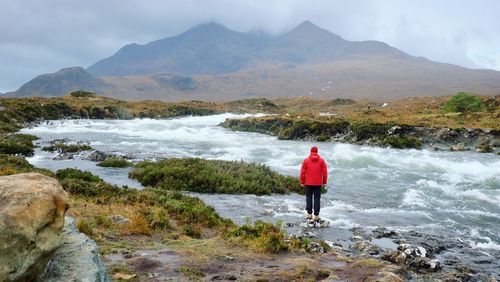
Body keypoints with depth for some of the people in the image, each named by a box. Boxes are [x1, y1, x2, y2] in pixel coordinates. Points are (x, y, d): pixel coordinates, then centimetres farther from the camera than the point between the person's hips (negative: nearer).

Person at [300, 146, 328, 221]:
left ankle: (309, 214, 9)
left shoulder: (306, 160, -1)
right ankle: (316, 215, 3)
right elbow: (325, 172, -2)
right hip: (318, 183, 0)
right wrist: (324, 182, 6)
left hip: (308, 183, 0)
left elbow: (302, 172, -3)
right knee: (317, 199, 4)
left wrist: (302, 182, 4)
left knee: (309, 198, 10)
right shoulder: (321, 160, 1)